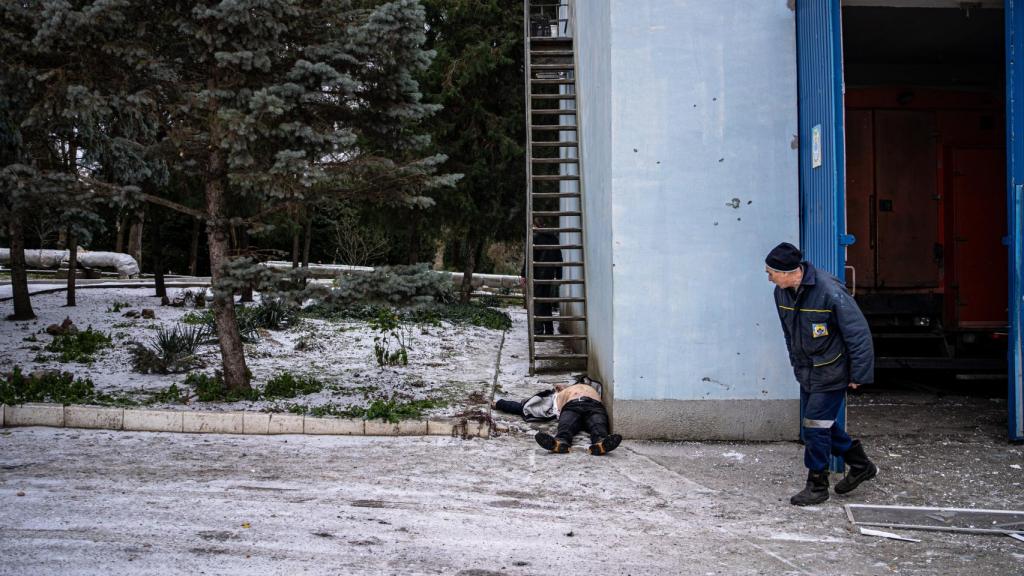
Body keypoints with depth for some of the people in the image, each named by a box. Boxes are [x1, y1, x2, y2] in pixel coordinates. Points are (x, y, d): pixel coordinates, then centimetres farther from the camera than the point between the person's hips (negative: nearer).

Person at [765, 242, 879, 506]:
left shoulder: (830, 291, -26)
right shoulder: (782, 292, -4)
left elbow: (858, 333, -20)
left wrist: (858, 375, -17)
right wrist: (796, 363, 19)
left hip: (831, 373, -8)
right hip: (807, 372, 8)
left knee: (816, 426, -4)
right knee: (821, 424, 15)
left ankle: (817, 486, 12)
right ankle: (861, 465, 33)